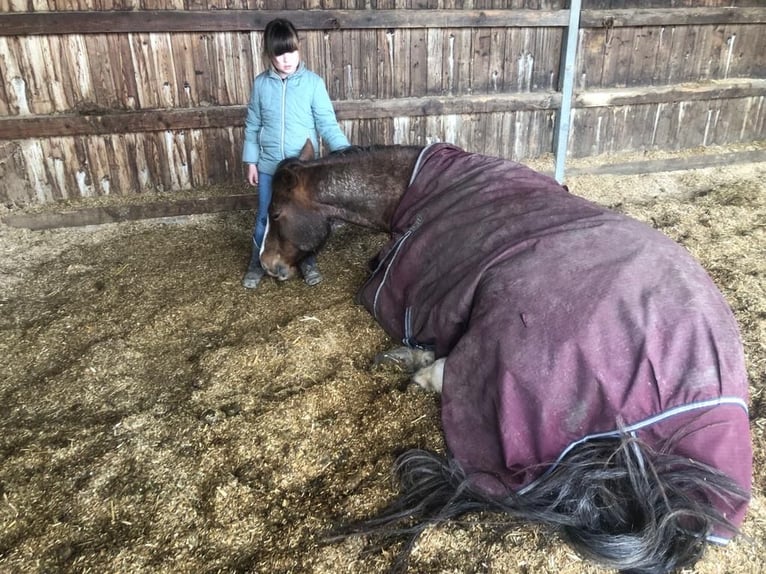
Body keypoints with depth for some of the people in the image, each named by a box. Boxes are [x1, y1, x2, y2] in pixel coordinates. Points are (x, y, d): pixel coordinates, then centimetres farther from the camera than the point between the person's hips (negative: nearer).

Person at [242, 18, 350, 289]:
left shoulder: (313, 82, -8)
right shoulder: (261, 83, -2)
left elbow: (327, 123, -10)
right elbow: (252, 125, 5)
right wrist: (251, 161, 5)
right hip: (269, 166, 2)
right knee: (265, 218, 12)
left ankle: (308, 262, 33)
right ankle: (257, 264, 31)